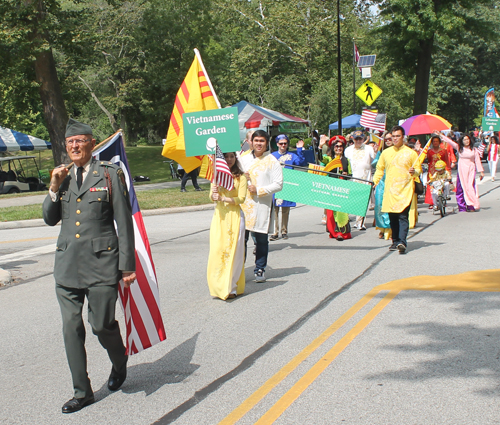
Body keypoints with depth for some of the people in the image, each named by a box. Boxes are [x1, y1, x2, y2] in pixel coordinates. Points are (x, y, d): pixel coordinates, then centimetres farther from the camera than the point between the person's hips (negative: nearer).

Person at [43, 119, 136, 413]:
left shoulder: (109, 174, -2)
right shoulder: (63, 177, 12)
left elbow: (124, 222, -3)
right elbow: (51, 219, 12)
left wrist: (127, 265, -6)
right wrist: (55, 188, -4)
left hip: (101, 262, -4)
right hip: (68, 264, 5)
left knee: (102, 324, -3)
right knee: (71, 327, 4)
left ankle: (120, 364, 30)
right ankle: (82, 392, 15)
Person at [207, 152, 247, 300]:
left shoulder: (240, 177, 1)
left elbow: (241, 198, -6)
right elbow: (211, 196, 5)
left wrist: (224, 199, -20)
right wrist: (214, 195, -19)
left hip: (235, 215, -2)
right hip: (219, 215, 3)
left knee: (233, 250, -3)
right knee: (217, 249, -4)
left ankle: (231, 287, 3)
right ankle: (219, 285, 6)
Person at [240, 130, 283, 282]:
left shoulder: (272, 162, 1)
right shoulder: (243, 159, 13)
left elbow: (278, 184, -5)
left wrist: (259, 190, -13)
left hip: (262, 205, -3)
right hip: (243, 204, 3)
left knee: (261, 239, 4)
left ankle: (260, 269, 15)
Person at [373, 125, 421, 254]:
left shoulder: (411, 153, 3)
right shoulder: (386, 153, 11)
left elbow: (418, 170, 7)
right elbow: (380, 169, 20)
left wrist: (414, 172, -16)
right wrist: (374, 182, 9)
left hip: (405, 189, -4)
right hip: (390, 190, 4)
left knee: (403, 216, -13)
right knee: (392, 217, 7)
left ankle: (402, 242, -19)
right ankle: (395, 241, 18)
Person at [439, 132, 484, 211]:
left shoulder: (474, 149, 6)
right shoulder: (459, 148, 6)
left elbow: (477, 160, 7)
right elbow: (449, 141, 4)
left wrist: (481, 171, 5)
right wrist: (440, 135, 0)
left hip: (471, 169, -1)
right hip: (461, 170, 1)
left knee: (471, 186, -9)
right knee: (461, 187, -2)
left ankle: (472, 205, -7)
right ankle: (462, 207, 2)